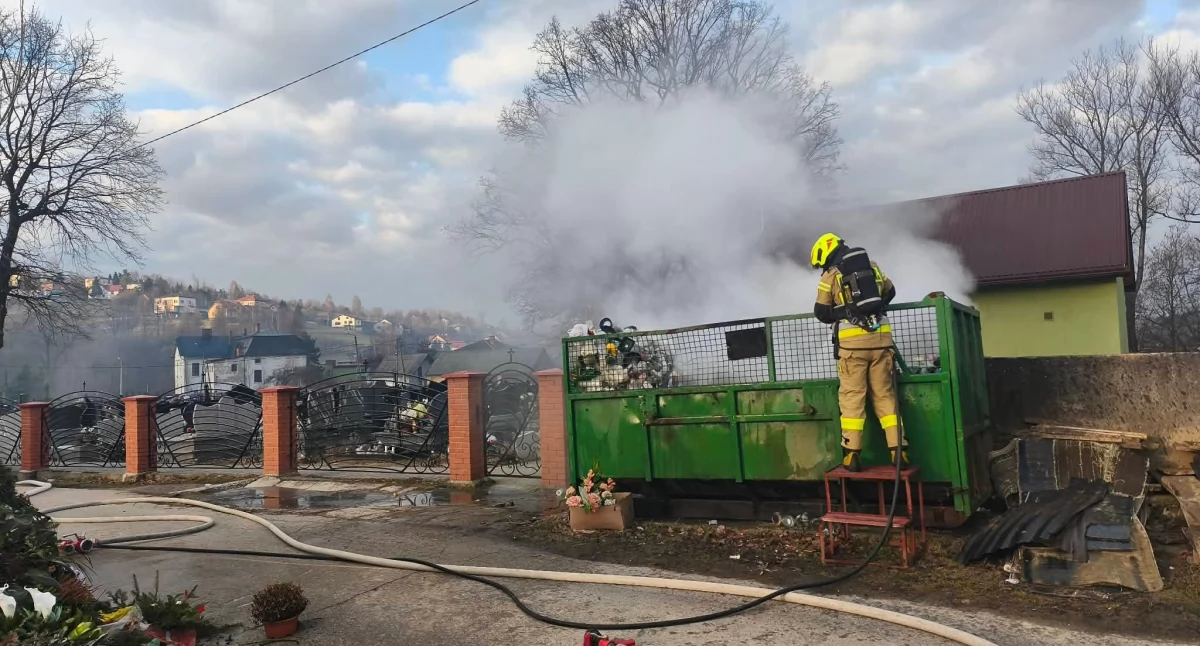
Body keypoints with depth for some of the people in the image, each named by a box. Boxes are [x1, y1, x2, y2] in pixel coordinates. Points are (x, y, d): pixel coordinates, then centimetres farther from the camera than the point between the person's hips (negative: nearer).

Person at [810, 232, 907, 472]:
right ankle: (898, 450, 6)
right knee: (885, 394, 9)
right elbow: (890, 292, 28)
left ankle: (851, 454, -1)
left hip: (852, 341, -4)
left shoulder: (831, 275, 2)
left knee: (852, 396, 0)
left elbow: (822, 313, 4)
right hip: (880, 337, 4)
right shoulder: (872, 266, 16)